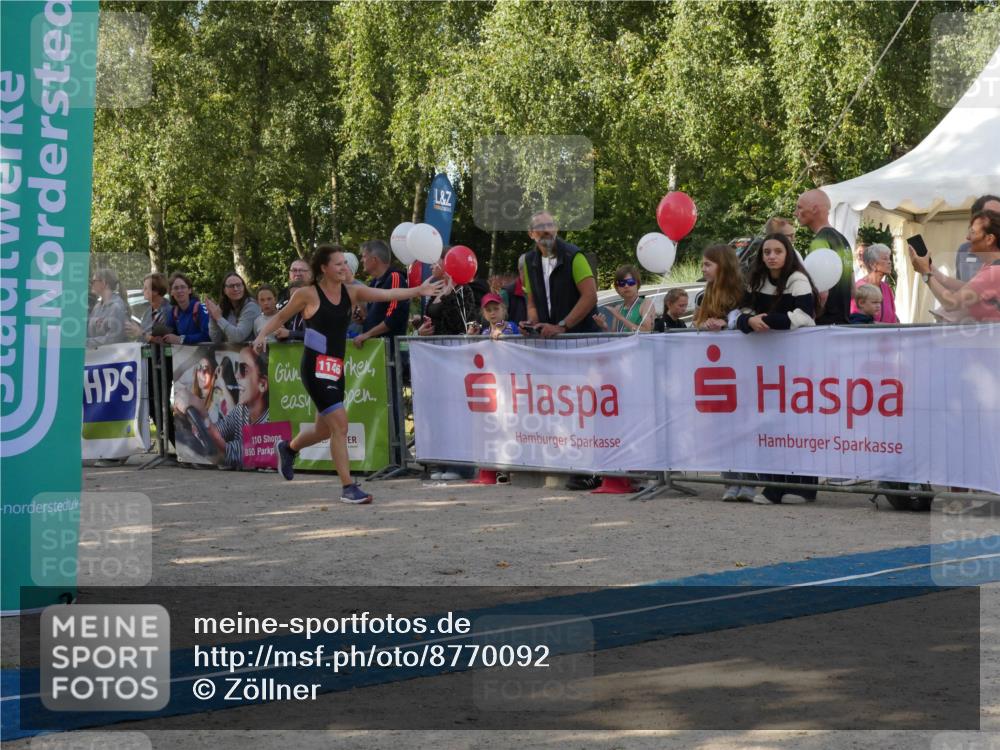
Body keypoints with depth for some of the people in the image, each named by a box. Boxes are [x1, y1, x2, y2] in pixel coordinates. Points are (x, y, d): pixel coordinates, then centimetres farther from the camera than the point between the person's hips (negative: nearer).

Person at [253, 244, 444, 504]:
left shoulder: (351, 292, 4)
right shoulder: (308, 294, -8)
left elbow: (387, 294, -6)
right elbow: (281, 316, 5)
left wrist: (418, 291, -17)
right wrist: (263, 335, -10)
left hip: (337, 368, 7)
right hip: (316, 367, -7)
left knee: (325, 429, 19)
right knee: (340, 424, -14)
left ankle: (288, 448, 49)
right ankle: (348, 487, -7)